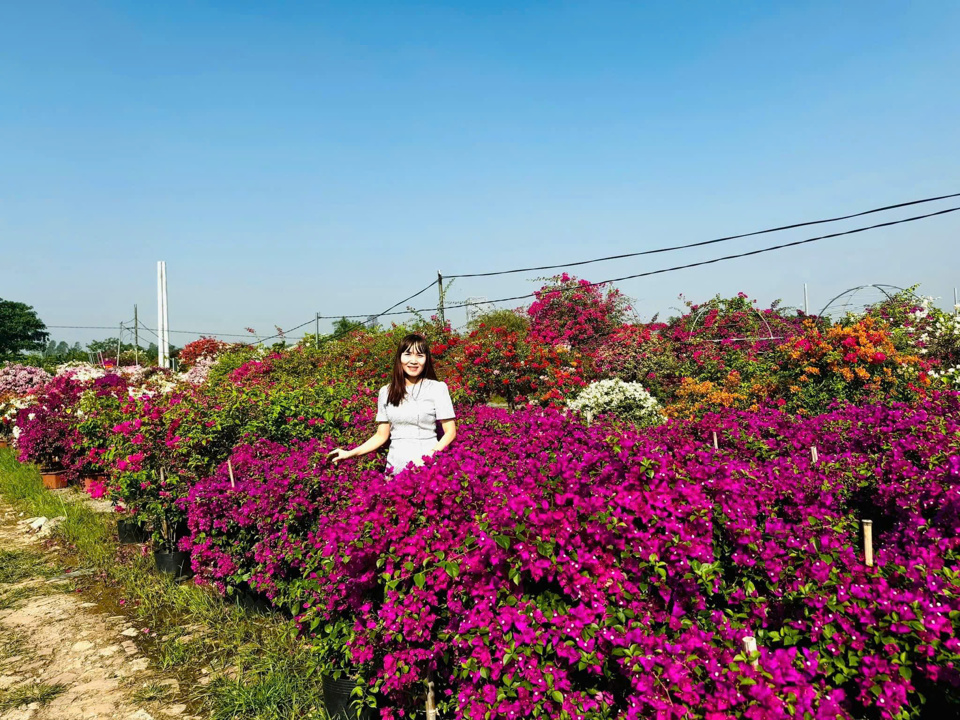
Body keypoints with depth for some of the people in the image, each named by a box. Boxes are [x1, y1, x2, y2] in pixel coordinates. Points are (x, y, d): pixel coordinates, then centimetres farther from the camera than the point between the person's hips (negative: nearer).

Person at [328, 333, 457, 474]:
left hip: (427, 466, -3)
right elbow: (381, 436, 11)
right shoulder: (386, 392, 8)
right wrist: (350, 453, 1)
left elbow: (450, 432, -3)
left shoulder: (438, 388, -2)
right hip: (395, 467, 3)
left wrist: (428, 457, -18)